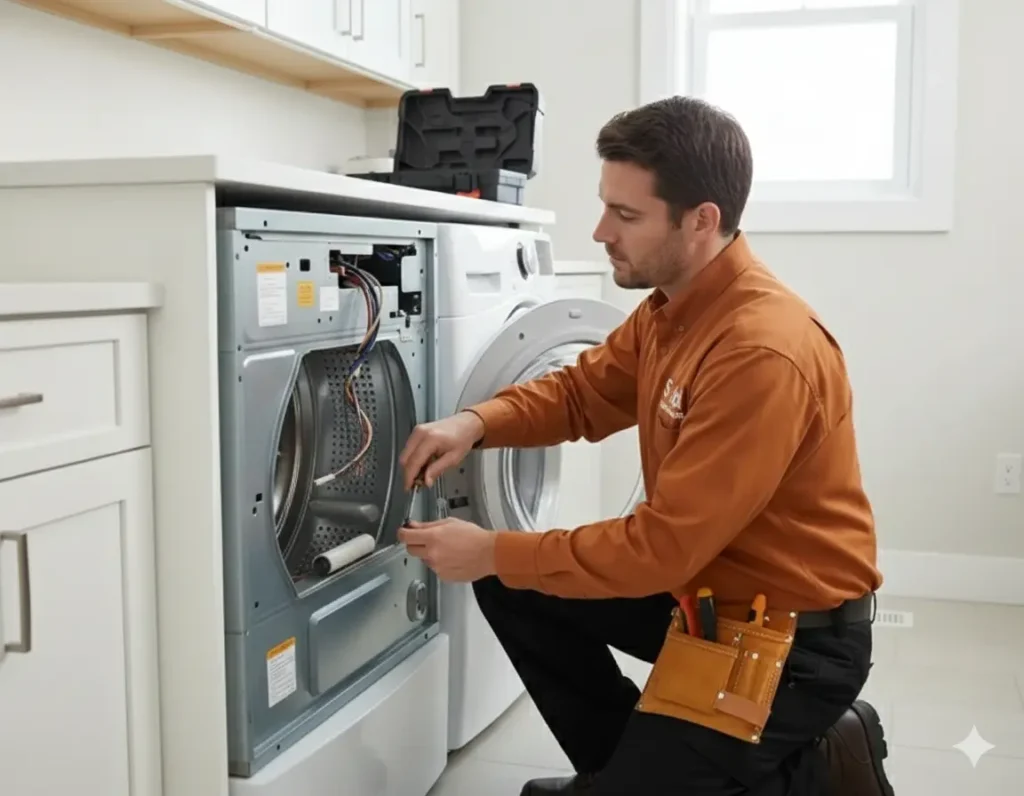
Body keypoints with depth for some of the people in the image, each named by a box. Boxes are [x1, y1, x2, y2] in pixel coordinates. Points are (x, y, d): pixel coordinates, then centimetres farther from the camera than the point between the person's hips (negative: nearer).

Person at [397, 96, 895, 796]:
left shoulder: (765, 352, -31)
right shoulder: (672, 304, -1)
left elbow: (661, 547, -29)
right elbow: (583, 390, 10)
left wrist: (494, 552, -21)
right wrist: (477, 423, -10)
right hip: (701, 587, 9)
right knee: (515, 588, 5)